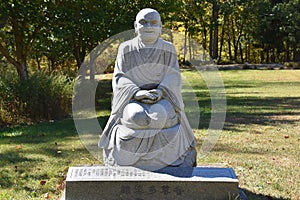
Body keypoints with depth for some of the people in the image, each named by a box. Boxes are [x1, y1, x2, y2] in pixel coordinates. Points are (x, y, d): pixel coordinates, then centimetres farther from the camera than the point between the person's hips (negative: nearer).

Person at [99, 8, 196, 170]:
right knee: (135, 117, -34)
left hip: (163, 98, 0)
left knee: (163, 116, -34)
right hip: (132, 99, 0)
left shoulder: (168, 49, 7)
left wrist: (160, 92, -22)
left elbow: (173, 78, -1)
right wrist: (137, 92, -20)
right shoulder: (126, 49, 7)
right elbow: (119, 79, -2)